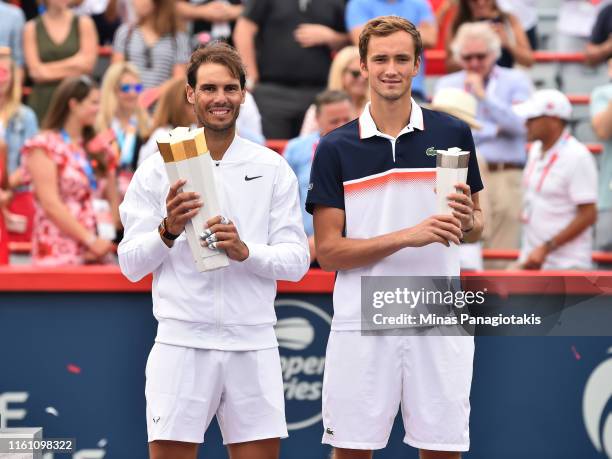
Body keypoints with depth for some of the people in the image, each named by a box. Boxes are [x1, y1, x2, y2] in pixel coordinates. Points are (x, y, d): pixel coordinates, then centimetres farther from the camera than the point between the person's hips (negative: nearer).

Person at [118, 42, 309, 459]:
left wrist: (246, 251, -17)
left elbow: (297, 260, 1)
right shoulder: (157, 170, 3)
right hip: (182, 342, -1)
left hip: (253, 344, 1)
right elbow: (130, 265, 2)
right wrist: (168, 231, -17)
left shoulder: (273, 169, 6)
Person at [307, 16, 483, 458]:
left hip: (439, 323, 1)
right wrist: (409, 235, -17)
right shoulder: (335, 148, 0)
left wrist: (467, 219, -12)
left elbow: (476, 226, 13)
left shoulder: (453, 134, 4)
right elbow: (328, 251, -4)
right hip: (362, 326, -1)